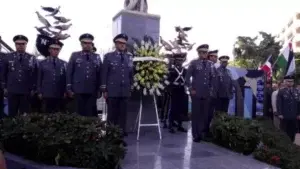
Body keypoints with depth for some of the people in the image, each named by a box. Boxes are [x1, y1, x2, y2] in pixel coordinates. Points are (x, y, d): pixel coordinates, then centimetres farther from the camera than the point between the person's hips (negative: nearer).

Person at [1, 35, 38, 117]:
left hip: (26, 92, 0)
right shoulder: (8, 57, 6)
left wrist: (33, 89, 1)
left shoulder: (32, 59, 4)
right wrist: (5, 87, 6)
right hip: (12, 91, 1)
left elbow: (35, 75, 5)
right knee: (12, 114, 6)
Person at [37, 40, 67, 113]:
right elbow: (39, 79, 8)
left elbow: (66, 78, 6)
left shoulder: (64, 64, 8)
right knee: (48, 113, 4)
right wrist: (40, 92, 2)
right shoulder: (42, 63, 9)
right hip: (47, 94, 0)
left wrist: (65, 92, -1)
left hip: (60, 95, 0)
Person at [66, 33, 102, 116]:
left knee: (91, 113, 1)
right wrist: (69, 88, 0)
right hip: (78, 90, -1)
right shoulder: (74, 55, 9)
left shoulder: (97, 57, 11)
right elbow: (69, 73, 6)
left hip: (92, 91, 1)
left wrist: (99, 89, 3)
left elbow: (100, 74, 8)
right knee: (80, 112, 3)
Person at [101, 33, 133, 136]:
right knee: (112, 114, 3)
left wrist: (131, 88, 9)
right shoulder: (108, 56, 4)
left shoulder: (129, 57, 12)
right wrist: (104, 90, -4)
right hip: (112, 91, -2)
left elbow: (131, 74, 14)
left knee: (123, 114, 5)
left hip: (125, 91, 3)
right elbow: (104, 74, 1)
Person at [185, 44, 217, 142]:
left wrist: (211, 89, 7)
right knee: (196, 114, 2)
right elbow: (187, 77, -3)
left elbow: (214, 78, 14)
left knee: (205, 114, 4)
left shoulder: (211, 64, 9)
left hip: (207, 94, 3)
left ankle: (203, 133, 16)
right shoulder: (194, 63, -1)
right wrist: (190, 89, -7)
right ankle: (196, 135, 10)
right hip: (196, 93, -3)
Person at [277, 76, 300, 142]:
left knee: (292, 132, 9)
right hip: (284, 116, -3)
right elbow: (279, 104, -7)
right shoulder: (281, 92, -2)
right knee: (284, 132, 5)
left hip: (294, 116, 4)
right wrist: (280, 114, -13)